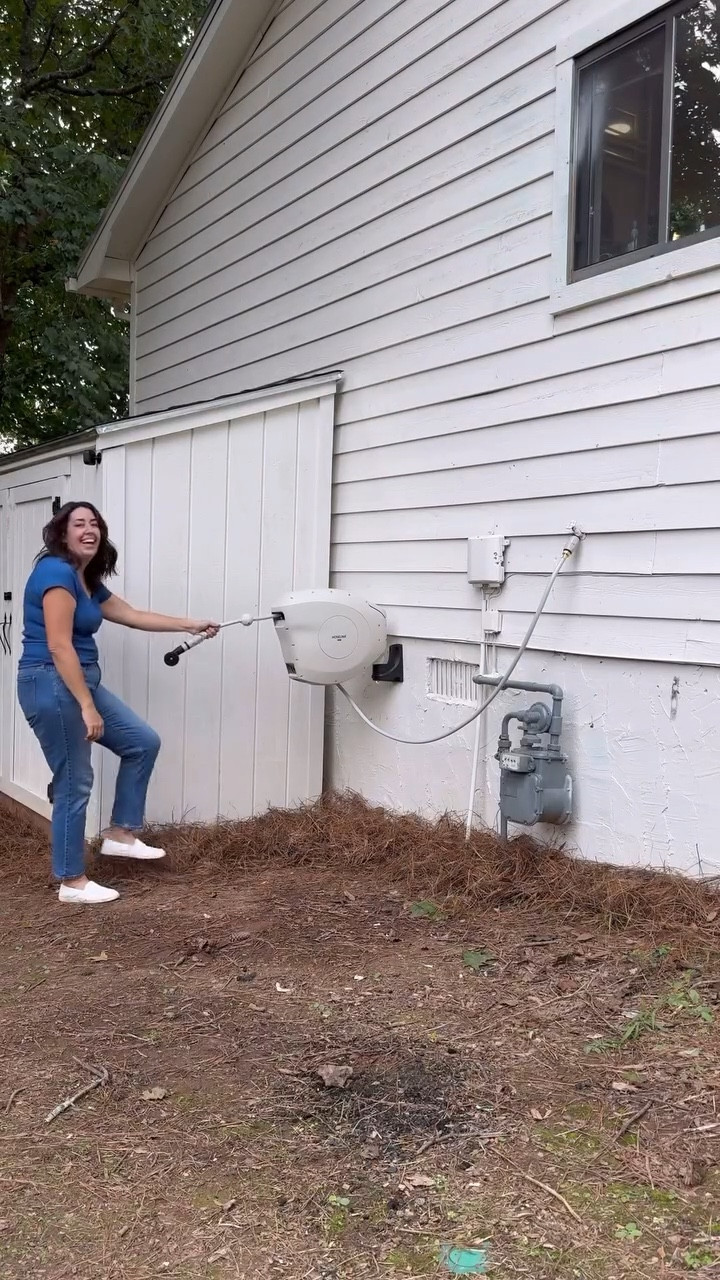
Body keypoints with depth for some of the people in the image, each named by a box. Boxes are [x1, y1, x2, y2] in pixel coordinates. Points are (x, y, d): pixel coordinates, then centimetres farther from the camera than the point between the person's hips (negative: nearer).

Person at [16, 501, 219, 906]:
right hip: (51, 685, -10)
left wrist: (191, 625, 29)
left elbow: (132, 615, 25)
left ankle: (120, 834, 19)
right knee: (75, 783, -3)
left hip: (82, 680, 10)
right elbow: (59, 647, -21)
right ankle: (72, 882, 9)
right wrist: (87, 707, -21)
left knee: (143, 742, 11)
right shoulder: (57, 572, -16)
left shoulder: (88, 581, 13)